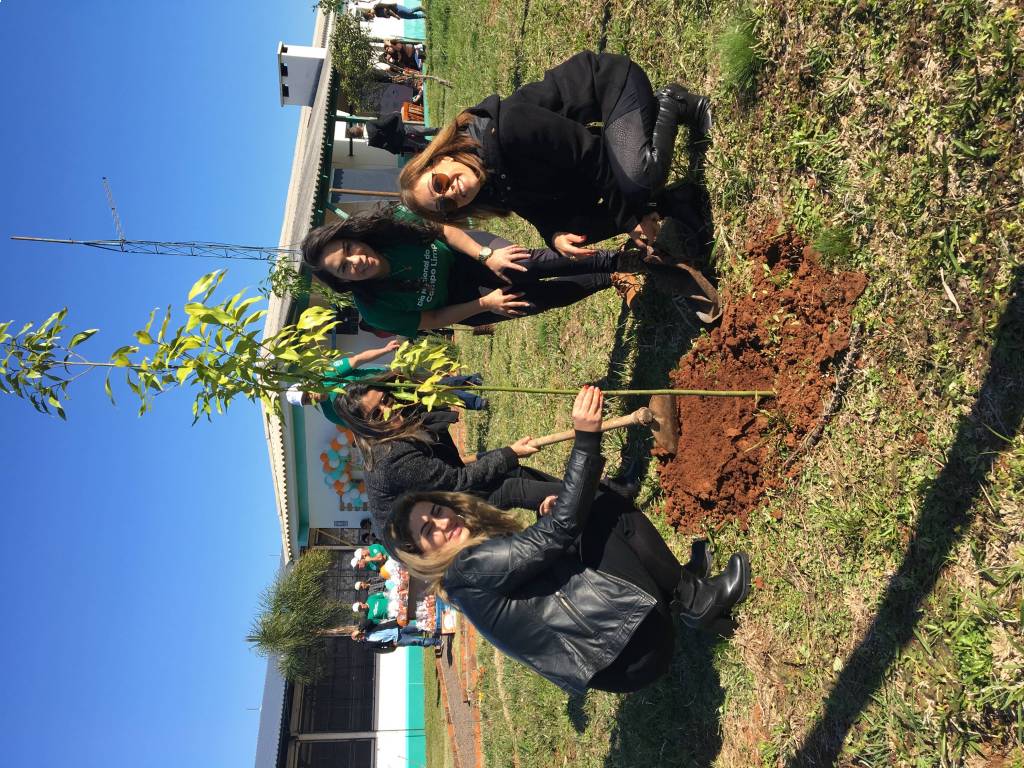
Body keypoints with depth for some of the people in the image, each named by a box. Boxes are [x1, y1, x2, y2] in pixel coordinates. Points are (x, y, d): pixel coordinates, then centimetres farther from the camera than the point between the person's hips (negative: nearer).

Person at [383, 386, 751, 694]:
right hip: (629, 651, -9)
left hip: (632, 638, 9)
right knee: (606, 509, -10)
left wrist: (559, 512, 0)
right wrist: (586, 438, -22)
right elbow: (559, 530, -21)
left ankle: (681, 588, 5)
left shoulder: (493, 546, 15)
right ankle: (692, 596, 2)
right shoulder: (472, 568, -14)